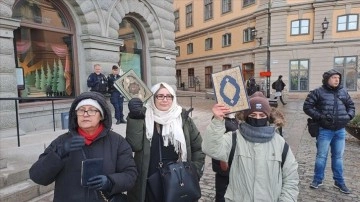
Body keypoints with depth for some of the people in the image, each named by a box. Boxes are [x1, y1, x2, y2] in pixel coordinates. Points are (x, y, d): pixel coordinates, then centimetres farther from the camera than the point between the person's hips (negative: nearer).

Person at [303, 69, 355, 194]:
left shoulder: (343, 92, 9)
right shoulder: (318, 92, -7)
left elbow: (351, 106, 19)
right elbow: (307, 107, -8)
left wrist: (349, 116, 0)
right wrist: (319, 116, -17)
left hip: (340, 131, 4)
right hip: (324, 130, -4)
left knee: (338, 156, 14)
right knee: (321, 156, 5)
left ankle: (339, 182, 28)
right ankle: (318, 179, 21)